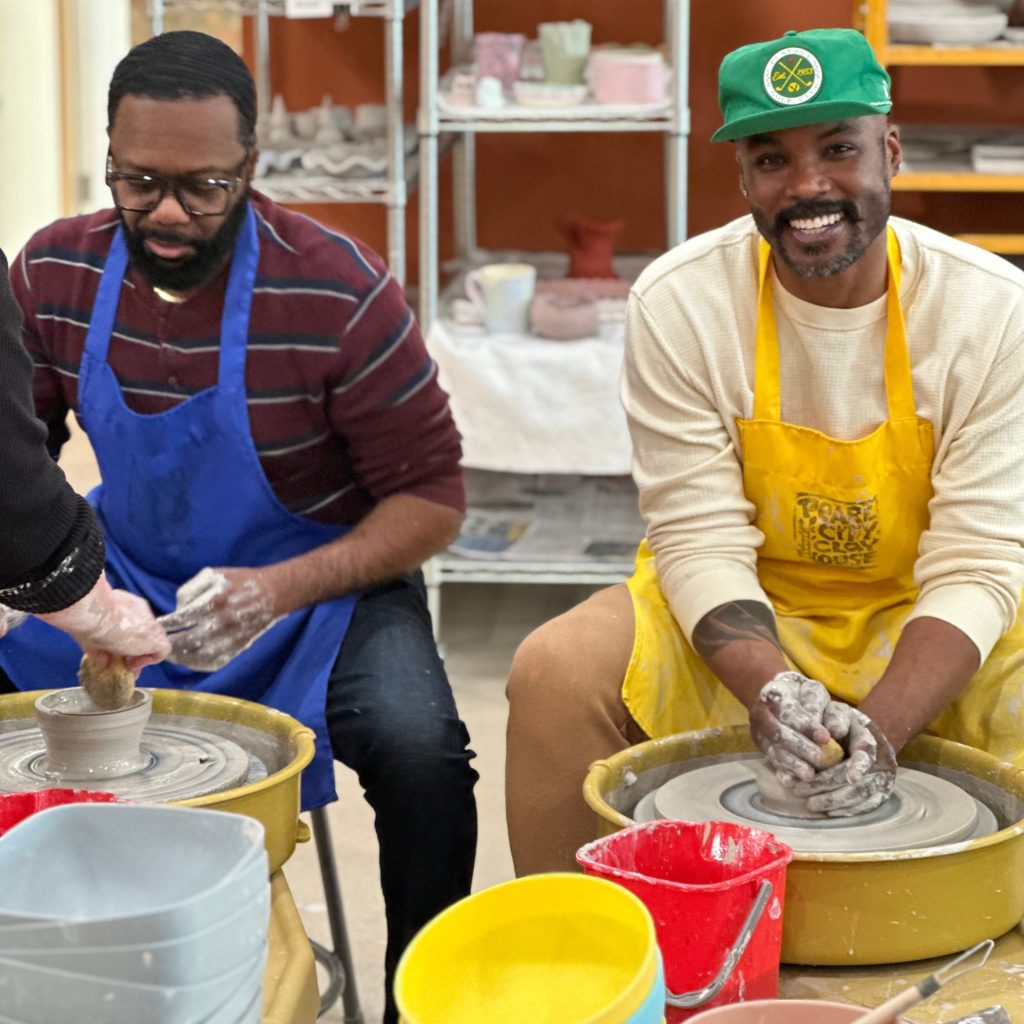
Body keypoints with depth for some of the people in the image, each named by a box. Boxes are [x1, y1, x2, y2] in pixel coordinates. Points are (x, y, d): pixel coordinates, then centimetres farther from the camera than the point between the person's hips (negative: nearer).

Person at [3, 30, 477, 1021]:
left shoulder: (338, 291, -19)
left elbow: (431, 497, -13)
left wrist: (279, 592, -28)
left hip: (318, 580, -4)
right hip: (127, 576, 4)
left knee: (421, 754, -31)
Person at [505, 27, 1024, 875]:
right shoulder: (679, 302, -14)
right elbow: (701, 541, -14)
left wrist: (883, 725, -32)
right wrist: (770, 692, -33)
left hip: (919, 624, 0)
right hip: (734, 618, 0)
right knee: (555, 672, -26)